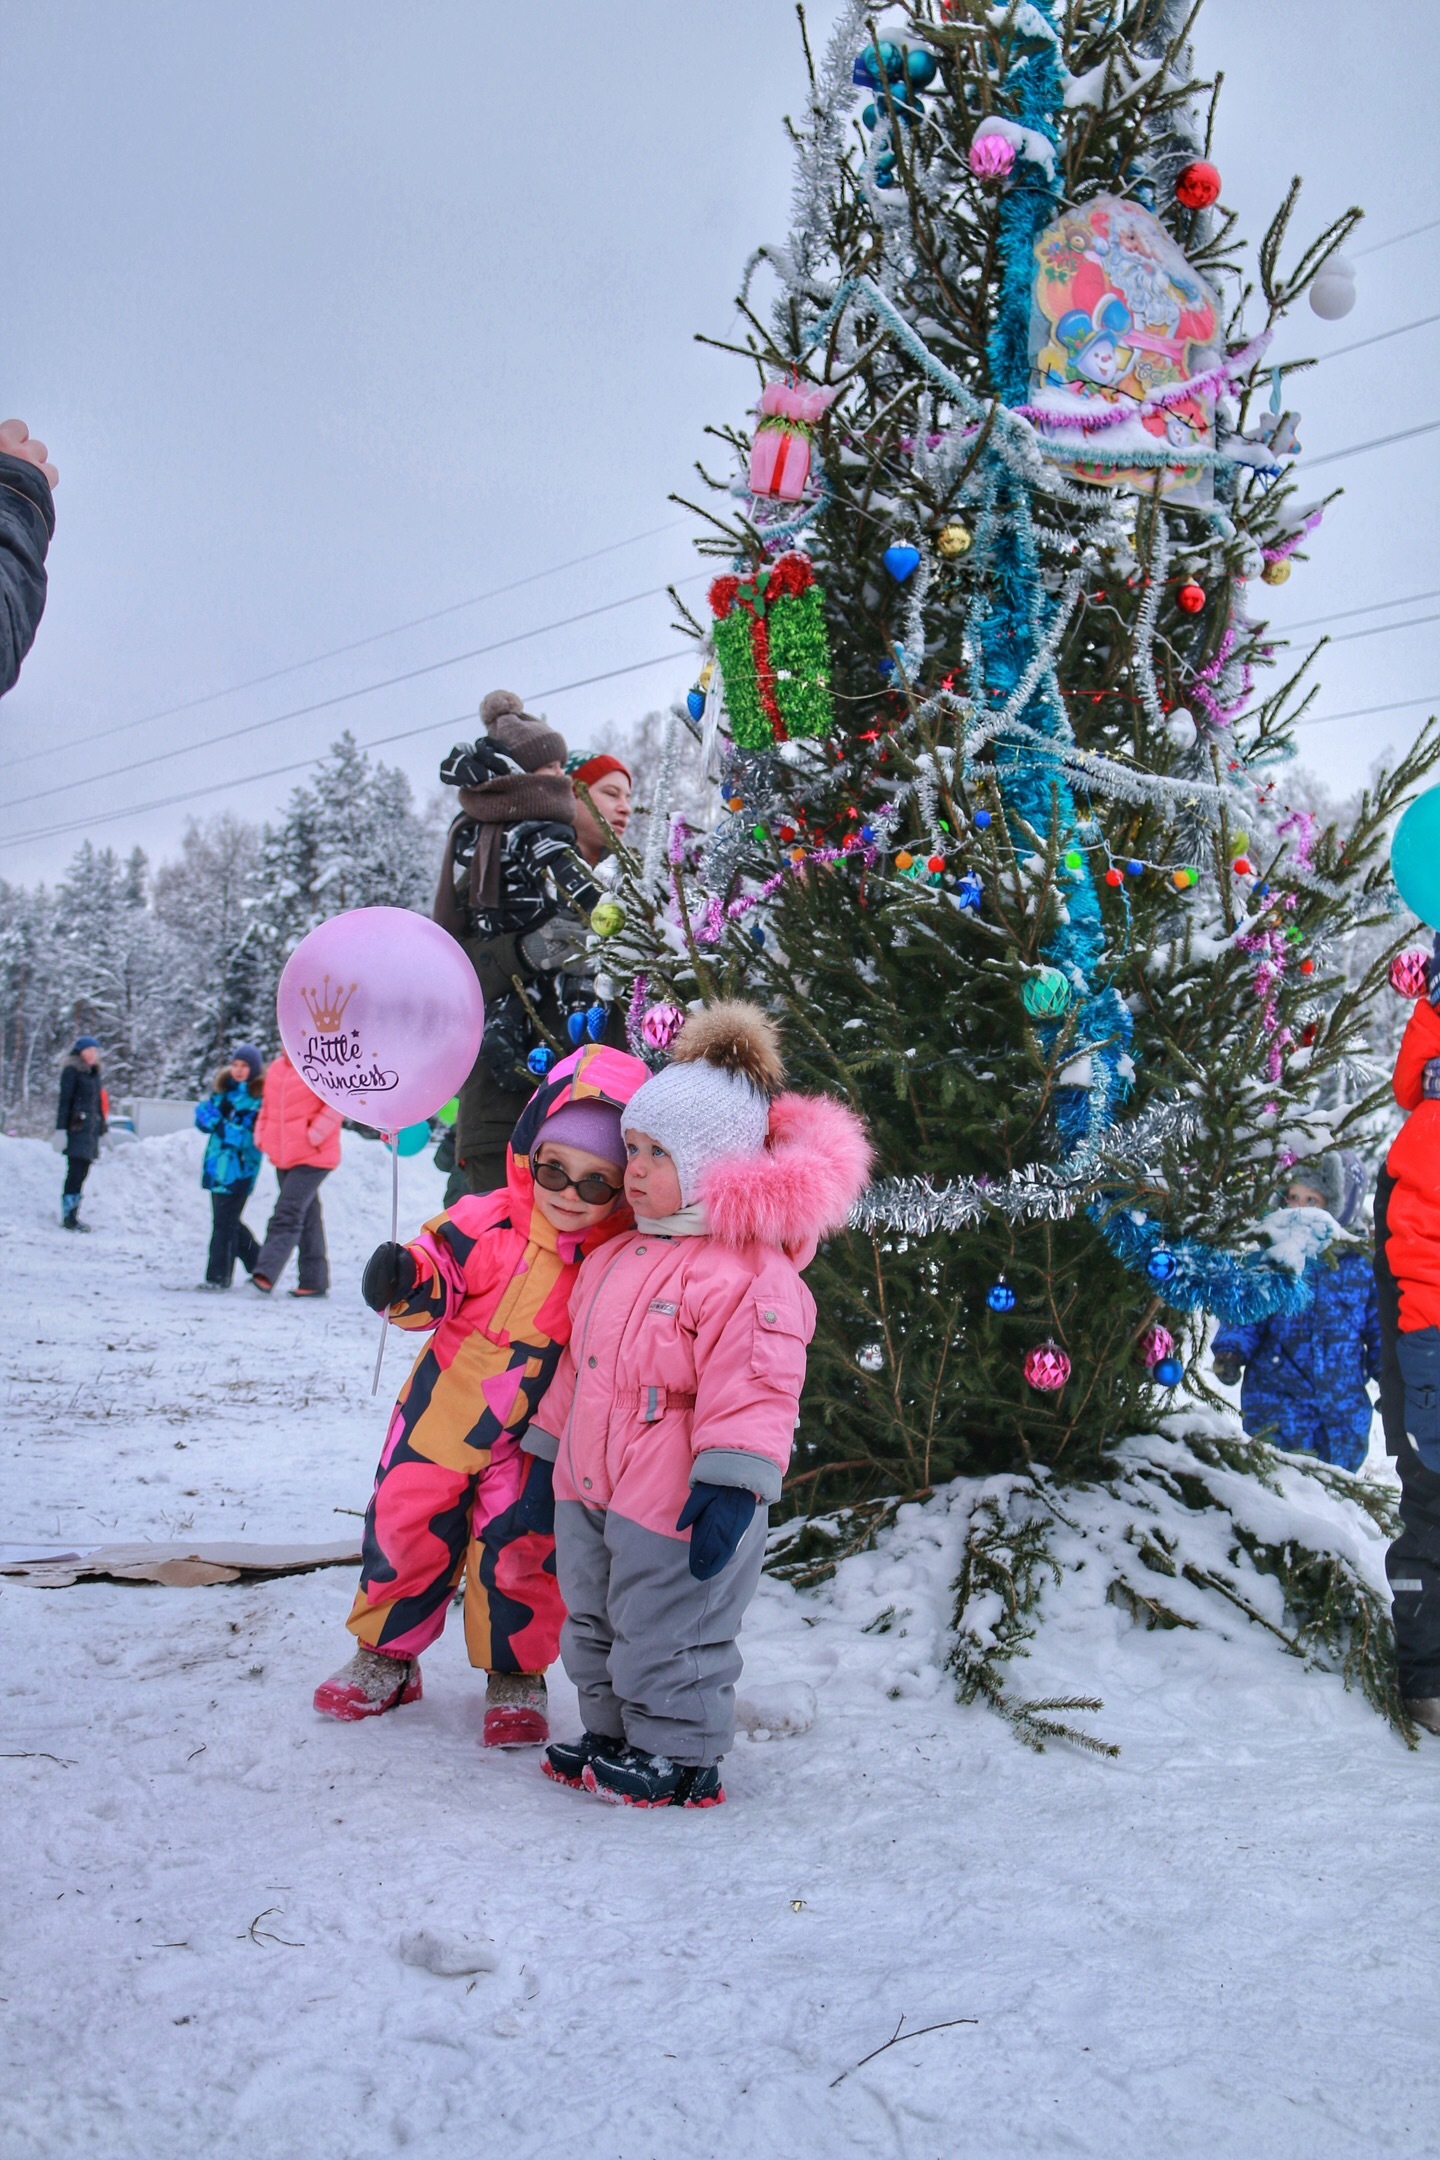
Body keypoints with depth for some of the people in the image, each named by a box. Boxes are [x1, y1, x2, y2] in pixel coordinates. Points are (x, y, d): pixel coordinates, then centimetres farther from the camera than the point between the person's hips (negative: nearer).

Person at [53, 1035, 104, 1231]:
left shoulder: (94, 1073, 20)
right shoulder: (72, 1070, -4)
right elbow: (64, 1100, -9)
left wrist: (100, 1131, 21)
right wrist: (61, 1130, -15)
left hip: (90, 1129, 8)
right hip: (76, 1128, -8)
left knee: (81, 1173, 5)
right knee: (76, 1171, -12)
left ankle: (72, 1215, 7)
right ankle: (68, 1217, -11)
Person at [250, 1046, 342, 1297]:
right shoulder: (277, 1067, 12)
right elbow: (267, 1105, 22)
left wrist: (315, 1134, -18)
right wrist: (261, 1134, 8)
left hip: (312, 1157, -8)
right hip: (283, 1157, 8)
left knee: (288, 1214, -16)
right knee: (306, 1217, 13)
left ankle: (265, 1275, -23)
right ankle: (315, 1281, 18)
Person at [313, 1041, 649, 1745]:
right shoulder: (488, 1221, -15)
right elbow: (441, 1275, -8)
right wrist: (407, 1284, -29)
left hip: (533, 1441, -1)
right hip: (443, 1416, 1)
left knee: (522, 1554, 2)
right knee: (406, 1530, 11)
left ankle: (516, 1676, 26)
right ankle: (386, 1656, 33)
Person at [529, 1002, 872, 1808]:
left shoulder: (746, 1272, -20)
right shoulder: (616, 1259, 10)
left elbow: (753, 1388, -25)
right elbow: (582, 1363, 20)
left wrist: (730, 1485, -29)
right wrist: (553, 1446, 23)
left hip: (673, 1501, -9)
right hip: (592, 1491, 10)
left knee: (666, 1638, 5)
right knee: (595, 1628, 22)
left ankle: (680, 1758, 22)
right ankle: (615, 1734, 39)